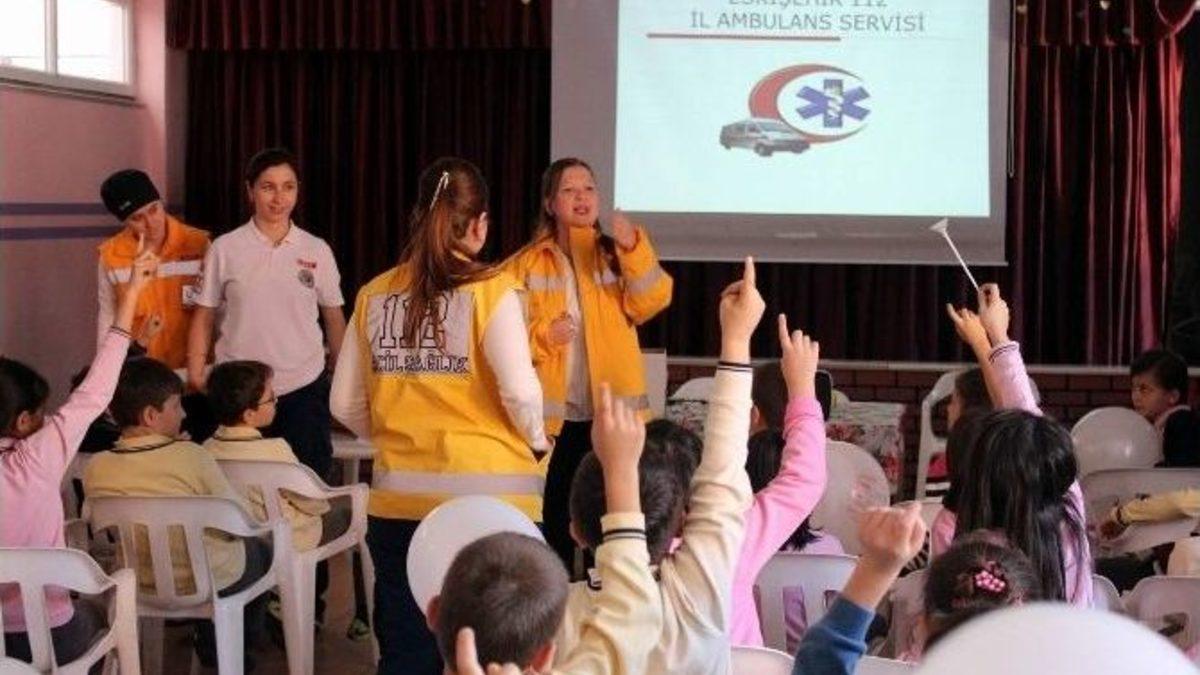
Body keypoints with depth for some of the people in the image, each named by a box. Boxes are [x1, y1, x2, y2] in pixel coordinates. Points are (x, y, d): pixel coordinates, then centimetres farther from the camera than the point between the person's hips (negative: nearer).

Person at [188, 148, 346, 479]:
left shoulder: (316, 251, 4)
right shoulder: (225, 249, 2)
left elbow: (334, 318, 10)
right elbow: (204, 316, 6)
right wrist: (196, 375, -1)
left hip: (304, 388, 1)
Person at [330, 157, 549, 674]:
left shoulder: (375, 295, 5)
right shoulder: (489, 291, -7)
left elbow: (345, 405, 7)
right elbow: (519, 393, -15)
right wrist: (536, 441, 5)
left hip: (398, 499, 3)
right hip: (487, 495, -3)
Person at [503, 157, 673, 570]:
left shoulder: (618, 256, 8)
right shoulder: (526, 266, 4)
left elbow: (650, 303, -10)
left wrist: (633, 250, -24)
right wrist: (543, 336, -16)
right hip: (553, 417, -1)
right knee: (554, 524, 3)